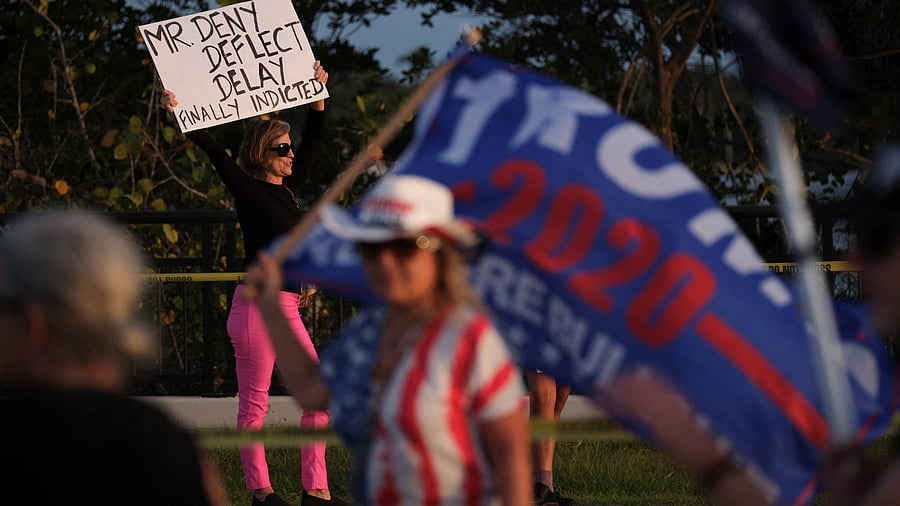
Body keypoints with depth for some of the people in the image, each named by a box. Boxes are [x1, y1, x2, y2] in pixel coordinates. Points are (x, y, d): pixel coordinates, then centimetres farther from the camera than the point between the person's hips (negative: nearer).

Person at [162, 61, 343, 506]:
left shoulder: (286, 188, 13)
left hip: (286, 309, 8)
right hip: (257, 303, -8)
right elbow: (215, 152, -19)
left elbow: (314, 139, 23)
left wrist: (318, 94, 26)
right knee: (254, 402, 0)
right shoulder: (249, 190, -7)